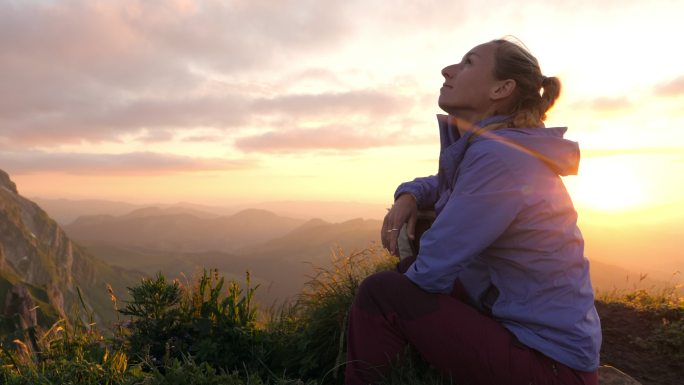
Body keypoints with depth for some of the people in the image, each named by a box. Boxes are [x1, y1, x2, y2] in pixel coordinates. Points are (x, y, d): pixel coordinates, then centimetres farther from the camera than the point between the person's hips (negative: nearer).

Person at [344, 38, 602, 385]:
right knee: (410, 269, 14)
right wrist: (407, 196, 1)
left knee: (381, 295, -15)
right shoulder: (489, 147, 4)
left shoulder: (499, 156, -24)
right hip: (522, 324, 9)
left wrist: (394, 293, 1)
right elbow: (445, 182, 24)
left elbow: (432, 268, -22)